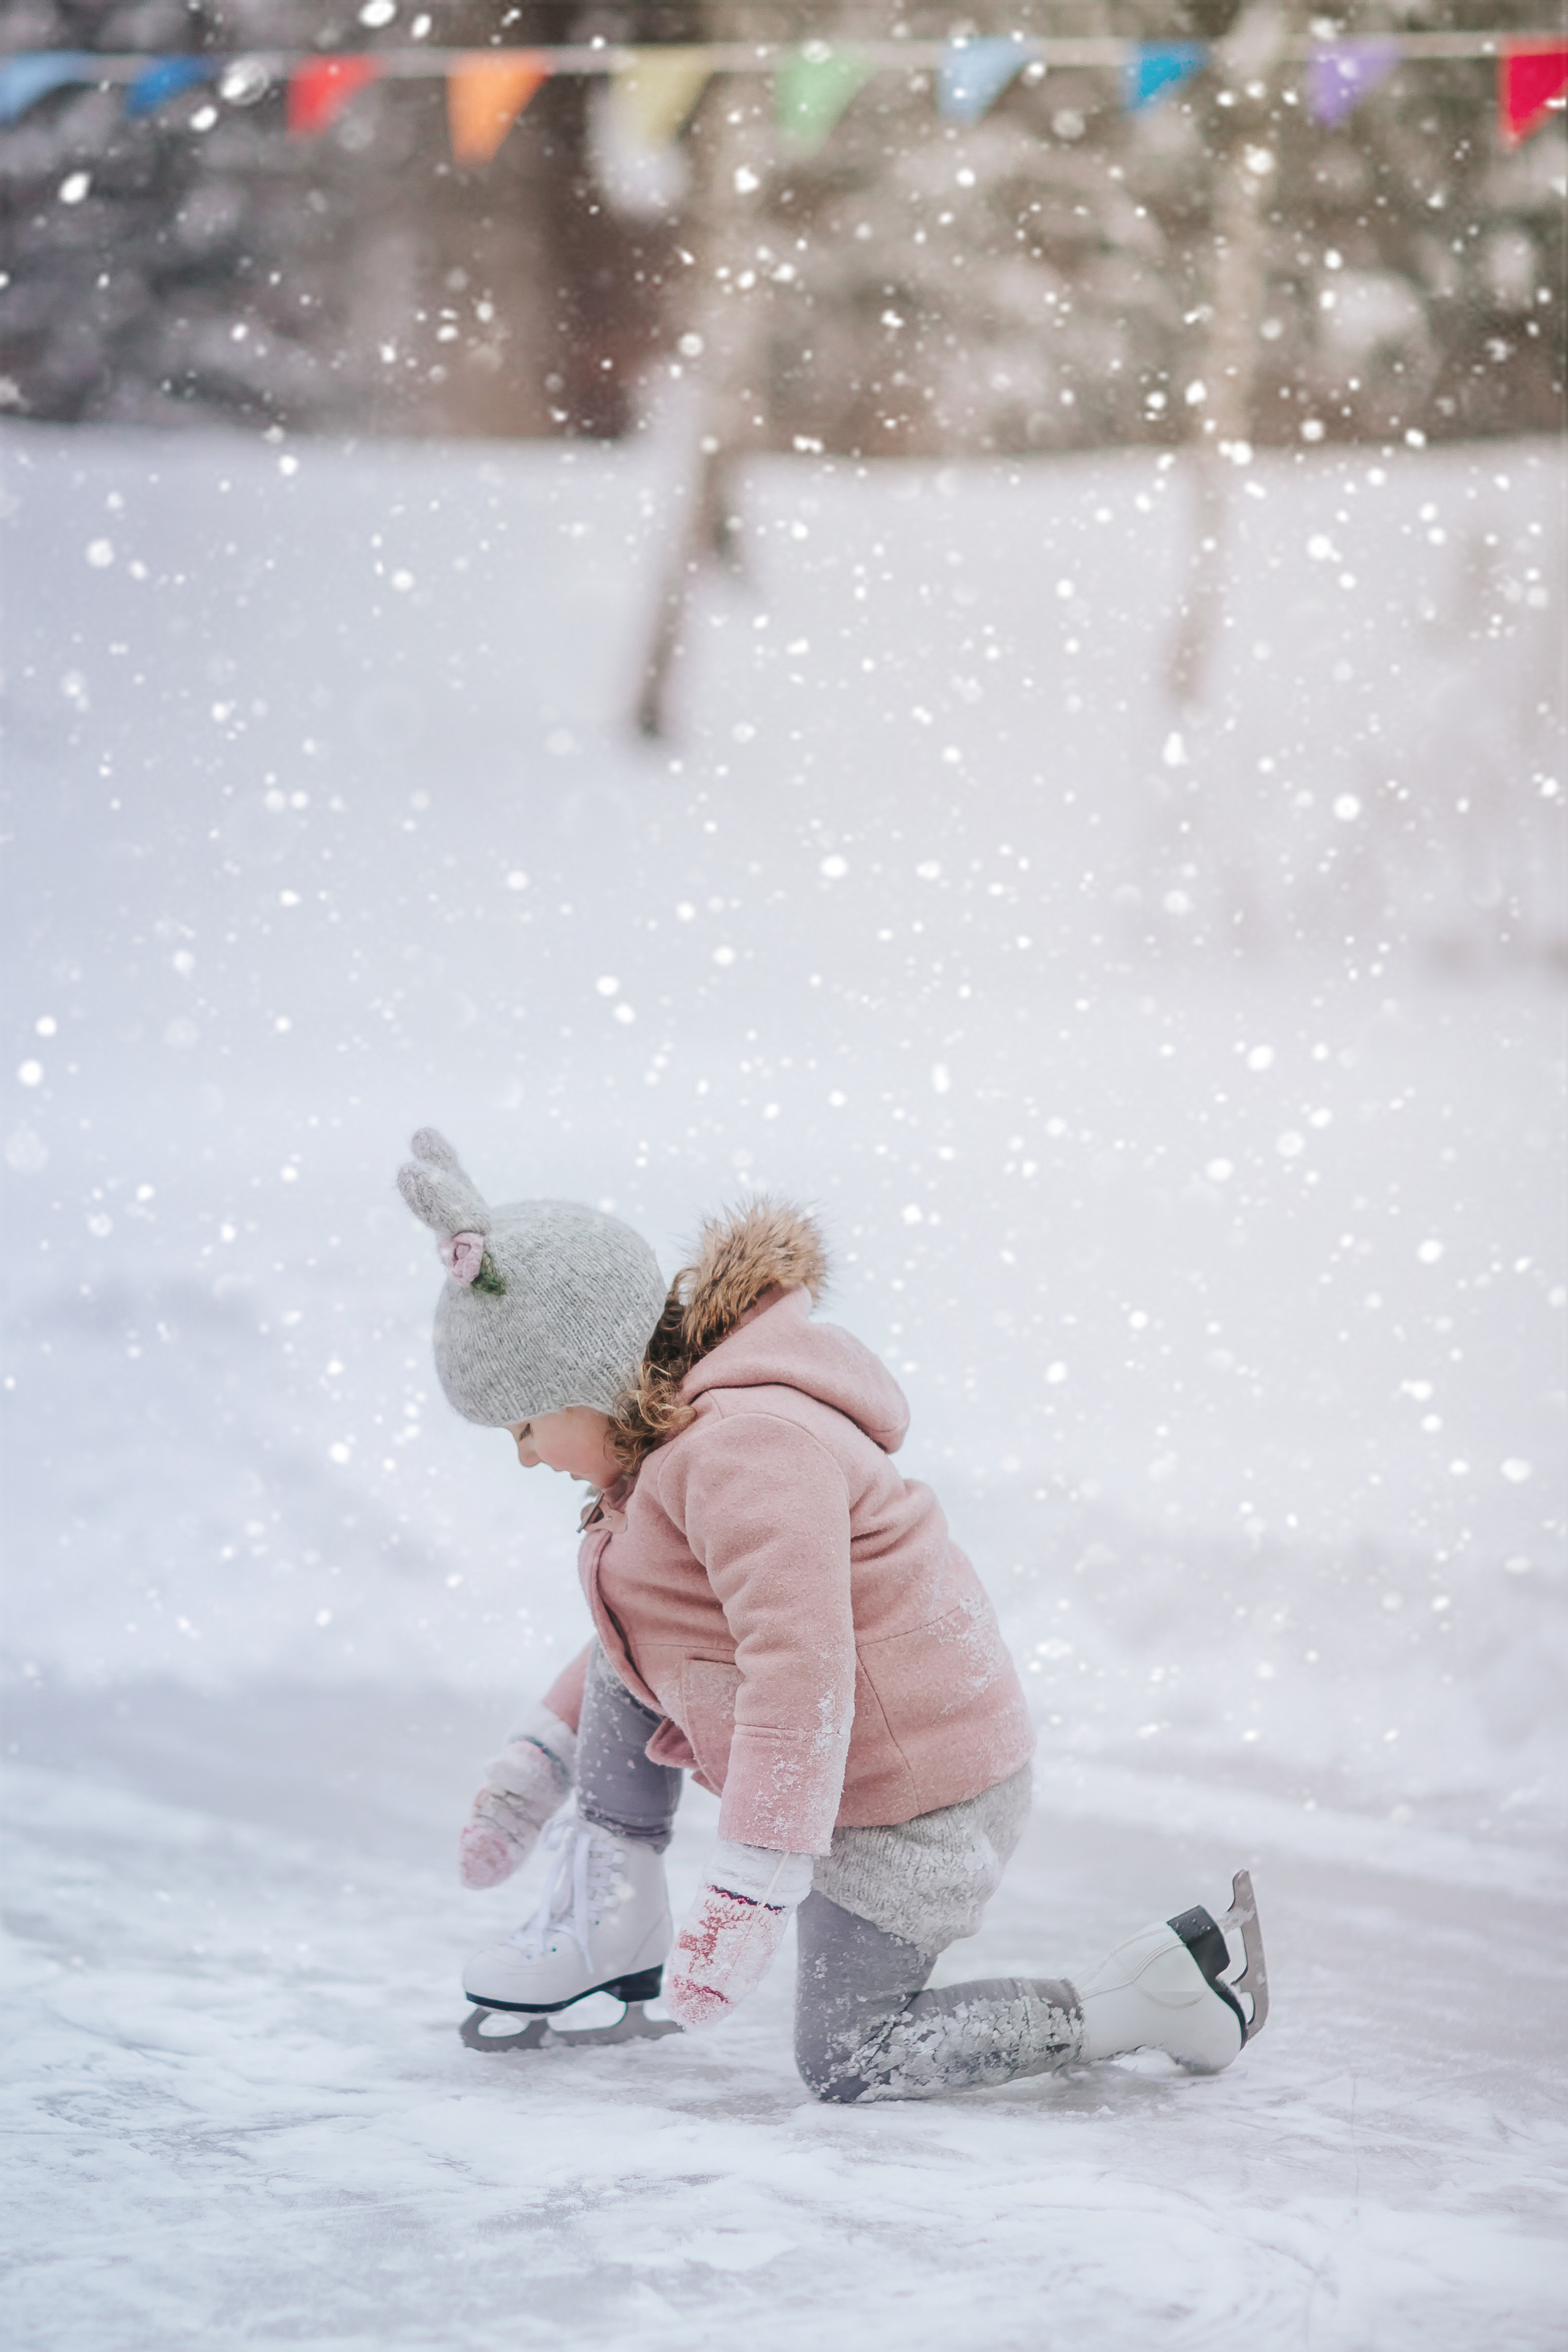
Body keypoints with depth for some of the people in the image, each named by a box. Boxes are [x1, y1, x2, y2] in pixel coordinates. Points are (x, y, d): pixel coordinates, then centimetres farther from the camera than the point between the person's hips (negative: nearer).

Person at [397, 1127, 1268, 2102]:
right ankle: (614, 1919, 12)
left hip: (916, 1802, -10)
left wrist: (750, 1889, -38)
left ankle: (1167, 1991, -1)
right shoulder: (665, 1445, 10)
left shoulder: (745, 1448, -26)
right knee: (628, 1624, 12)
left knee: (846, 2062, 1)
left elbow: (799, 1669, -35)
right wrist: (536, 1761, 22)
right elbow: (647, 1636, 26)